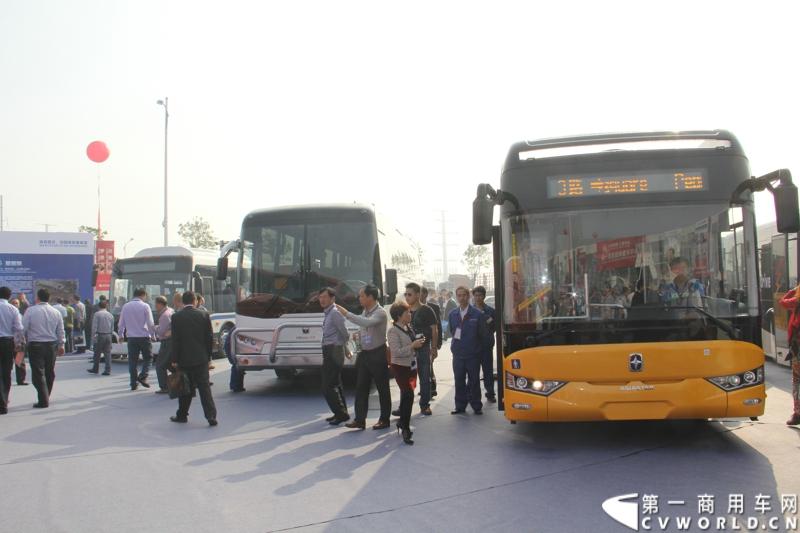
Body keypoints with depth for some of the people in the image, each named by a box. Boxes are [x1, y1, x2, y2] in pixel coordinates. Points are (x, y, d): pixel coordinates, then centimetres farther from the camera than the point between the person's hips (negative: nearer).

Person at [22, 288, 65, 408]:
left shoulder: (31, 310, -8)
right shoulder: (56, 312, 5)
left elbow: (23, 328, -7)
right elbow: (61, 331, 11)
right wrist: (61, 345, 21)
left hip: (35, 345, -4)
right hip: (52, 345, 4)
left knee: (38, 373, -2)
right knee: (50, 372, 15)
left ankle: (44, 401, -8)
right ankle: (46, 397, 24)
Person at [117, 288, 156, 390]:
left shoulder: (126, 306, 4)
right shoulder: (145, 306, -7)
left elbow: (121, 323, 10)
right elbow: (150, 324, -7)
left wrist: (121, 335, 24)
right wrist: (153, 335, 8)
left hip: (131, 338, 3)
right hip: (144, 337, -3)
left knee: (132, 361, 9)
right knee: (148, 357, 10)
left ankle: (134, 383, 10)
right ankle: (143, 376, -11)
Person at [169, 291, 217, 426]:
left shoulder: (176, 317, -6)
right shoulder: (204, 315, -1)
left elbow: (175, 340, -7)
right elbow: (210, 337, 1)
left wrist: (174, 359, -2)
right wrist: (207, 354, 12)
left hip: (184, 359, -1)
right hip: (201, 359, 1)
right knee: (205, 387, 0)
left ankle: (182, 415, 20)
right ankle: (211, 415, -6)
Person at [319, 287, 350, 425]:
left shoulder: (335, 313, -15)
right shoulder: (328, 313, 13)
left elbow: (345, 333, -15)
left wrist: (341, 345, 1)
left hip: (333, 352, -10)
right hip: (329, 352, 10)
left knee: (328, 387, -8)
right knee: (335, 385, 16)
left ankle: (341, 413, -1)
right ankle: (341, 413, 24)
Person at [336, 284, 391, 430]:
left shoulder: (380, 313, -17)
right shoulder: (365, 311, 7)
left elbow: (367, 323, -36)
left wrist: (346, 314, -34)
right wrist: (358, 334, 3)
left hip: (378, 354, -8)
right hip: (365, 353, 8)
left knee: (382, 388, 4)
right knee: (361, 388, 5)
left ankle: (384, 419, 14)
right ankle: (360, 420, 8)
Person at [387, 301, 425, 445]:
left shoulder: (408, 328, 8)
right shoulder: (393, 331, -17)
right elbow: (396, 351, -25)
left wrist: (419, 342, 3)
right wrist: (413, 346, -24)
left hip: (411, 366, 8)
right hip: (400, 367, -8)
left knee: (407, 396, 16)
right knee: (408, 395, -14)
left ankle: (403, 422, 29)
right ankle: (405, 429, -10)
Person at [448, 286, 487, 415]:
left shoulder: (477, 314, -6)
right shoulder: (452, 314, 6)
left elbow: (483, 334, -2)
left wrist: (477, 348, 0)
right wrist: (456, 337, 2)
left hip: (473, 354, -3)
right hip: (458, 353, 3)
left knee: (474, 381, 4)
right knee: (459, 380, 6)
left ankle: (476, 406, 15)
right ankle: (460, 406, 15)